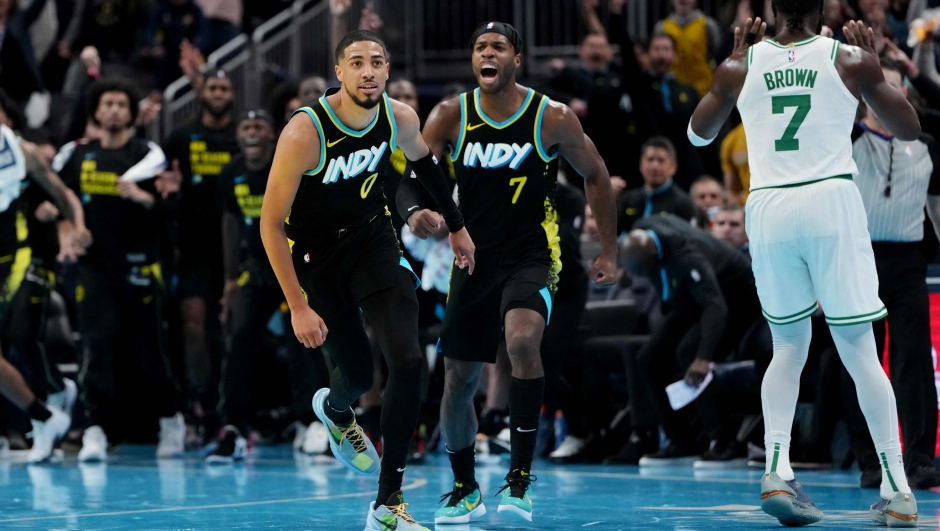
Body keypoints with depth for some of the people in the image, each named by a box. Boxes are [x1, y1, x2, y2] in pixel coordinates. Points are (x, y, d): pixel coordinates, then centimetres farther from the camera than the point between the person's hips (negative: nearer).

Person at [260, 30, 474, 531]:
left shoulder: (400, 118, -14)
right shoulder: (304, 133, -29)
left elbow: (422, 161, 11)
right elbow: (270, 223, -23)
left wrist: (456, 226, 21)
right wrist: (298, 307, -23)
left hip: (373, 240, 3)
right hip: (316, 256, -3)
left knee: (407, 361, -16)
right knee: (357, 375, 8)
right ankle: (334, 409, 51)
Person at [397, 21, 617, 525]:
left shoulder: (552, 118, -9)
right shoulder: (450, 116, -4)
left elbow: (595, 174, 4)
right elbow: (412, 175, -8)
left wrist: (609, 251, 5)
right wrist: (416, 210, -32)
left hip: (532, 257, -3)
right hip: (475, 258, 4)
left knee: (522, 339, -31)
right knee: (458, 379, 6)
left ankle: (520, 477, -21)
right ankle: (464, 490, 29)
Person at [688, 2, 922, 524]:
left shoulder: (741, 66, 7)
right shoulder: (849, 60, 3)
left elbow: (699, 133, 24)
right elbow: (910, 130, 11)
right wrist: (876, 66, 20)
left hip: (769, 207, 2)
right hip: (831, 199, -2)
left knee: (789, 347, 16)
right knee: (860, 350, 3)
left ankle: (777, 471, -3)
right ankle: (898, 492, 0)